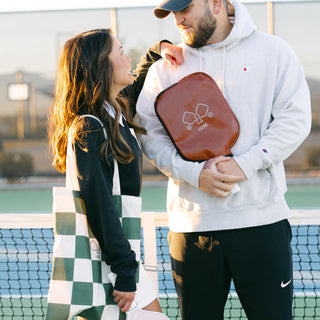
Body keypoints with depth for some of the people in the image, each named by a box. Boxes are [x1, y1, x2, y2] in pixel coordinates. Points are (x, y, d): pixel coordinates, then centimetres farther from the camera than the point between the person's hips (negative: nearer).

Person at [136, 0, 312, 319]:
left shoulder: (272, 51, 5)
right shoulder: (166, 68, 10)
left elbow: (295, 119, -1)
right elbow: (150, 134, 4)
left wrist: (245, 164, -12)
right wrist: (194, 173, -13)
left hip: (261, 219, -1)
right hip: (191, 221, 2)